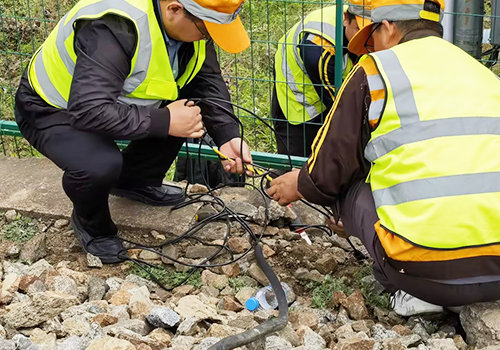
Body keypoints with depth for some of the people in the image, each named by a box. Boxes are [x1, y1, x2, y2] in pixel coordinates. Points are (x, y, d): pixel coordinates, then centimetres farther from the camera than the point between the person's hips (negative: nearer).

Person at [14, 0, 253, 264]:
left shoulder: (190, 23, -14)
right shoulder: (114, 29, -39)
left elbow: (208, 81, -4)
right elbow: (88, 111, -43)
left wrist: (228, 136, -17)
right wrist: (164, 122, -36)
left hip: (113, 98, 7)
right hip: (52, 109, -7)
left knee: (191, 109, -8)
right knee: (100, 164, -35)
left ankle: (136, 182, 14)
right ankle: (91, 224, 1)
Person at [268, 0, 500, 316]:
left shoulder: (375, 70, 2)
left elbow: (332, 171, 6)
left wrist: (300, 185, 31)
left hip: (427, 270, -5)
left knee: (350, 189, 20)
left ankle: (408, 290, 7)